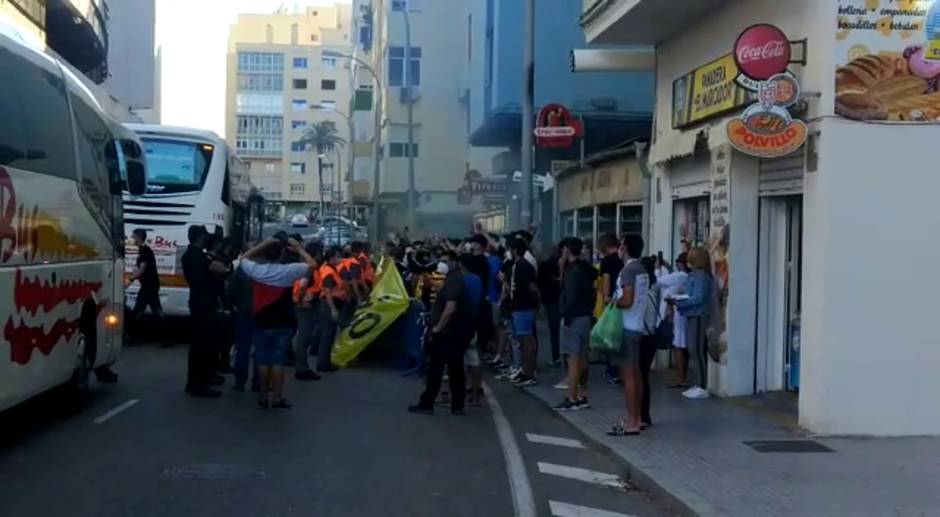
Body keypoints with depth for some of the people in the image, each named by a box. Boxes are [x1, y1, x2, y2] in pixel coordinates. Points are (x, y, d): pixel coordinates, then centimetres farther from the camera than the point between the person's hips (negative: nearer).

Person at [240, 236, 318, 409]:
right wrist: (298, 248, 4)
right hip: (282, 324, -2)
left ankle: (263, 398, 11)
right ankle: (277, 398, 5)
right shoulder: (288, 271, -14)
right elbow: (312, 264, -4)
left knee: (263, 361, 8)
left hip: (261, 323, 2)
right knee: (278, 361, 2)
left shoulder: (255, 270, -7)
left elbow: (244, 258, 15)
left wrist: (262, 244, 6)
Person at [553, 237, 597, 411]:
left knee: (573, 359, -7)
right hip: (585, 317, 10)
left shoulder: (573, 270, -15)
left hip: (574, 318, -10)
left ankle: (572, 399, -5)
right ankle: (582, 396, 19)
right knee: (581, 358, 14)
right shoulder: (585, 269, 13)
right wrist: (563, 269, 11)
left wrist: (565, 317, -14)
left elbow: (571, 297, -21)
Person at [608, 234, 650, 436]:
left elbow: (627, 300, -22)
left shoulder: (628, 270, -14)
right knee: (635, 374, 12)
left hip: (626, 327, -9)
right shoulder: (642, 270, 13)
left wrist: (612, 303, -5)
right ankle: (636, 418, 17)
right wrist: (617, 300, 14)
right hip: (637, 326, 9)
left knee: (628, 375, -7)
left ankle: (631, 422, -6)